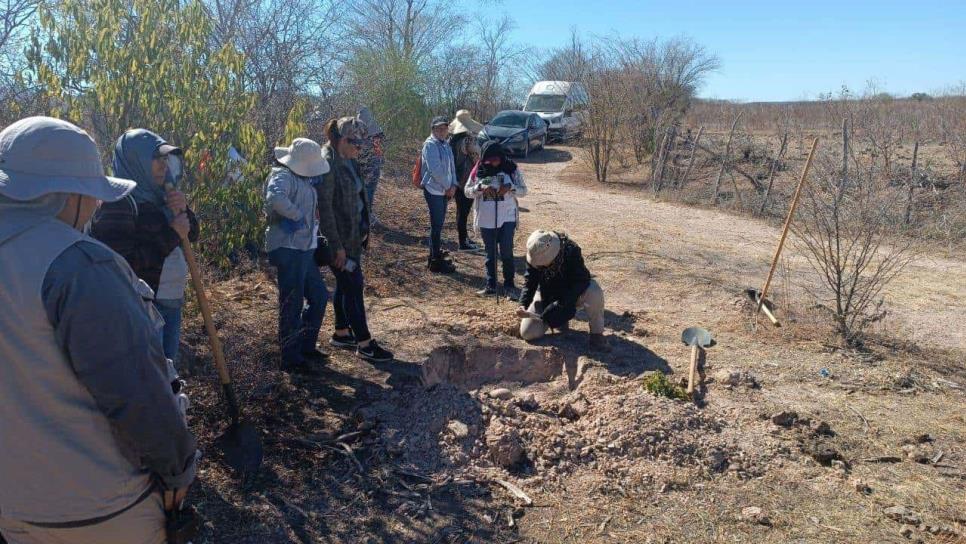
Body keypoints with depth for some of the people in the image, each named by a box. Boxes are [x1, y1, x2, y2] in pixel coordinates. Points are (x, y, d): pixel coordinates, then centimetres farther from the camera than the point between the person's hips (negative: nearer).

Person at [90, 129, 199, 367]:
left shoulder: (158, 196, 7)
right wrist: (171, 235, -20)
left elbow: (192, 235, 15)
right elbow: (122, 263, -22)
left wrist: (183, 211, -5)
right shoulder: (119, 203, -15)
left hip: (171, 302, 8)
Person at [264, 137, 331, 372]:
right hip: (289, 249, -10)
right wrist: (296, 215, -23)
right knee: (292, 304, -1)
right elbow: (275, 197, -36)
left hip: (305, 249, 10)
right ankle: (290, 358, 13)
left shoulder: (301, 177, 15)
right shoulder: (283, 176, -15)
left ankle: (306, 347, 31)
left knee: (318, 296, 17)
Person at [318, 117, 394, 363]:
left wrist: (363, 232, 14)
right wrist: (337, 246, -20)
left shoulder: (349, 162, 9)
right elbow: (325, 207, -21)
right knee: (353, 287, -4)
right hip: (340, 238, -9)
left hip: (354, 236, 9)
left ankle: (341, 333, 31)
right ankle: (364, 344, 5)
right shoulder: (328, 164, -19)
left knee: (345, 285, 17)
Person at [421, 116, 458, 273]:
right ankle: (436, 262, 1)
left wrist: (453, 185, -1)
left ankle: (436, 255, 26)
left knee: (439, 224, 15)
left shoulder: (446, 145, 14)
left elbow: (451, 166, 14)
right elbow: (435, 169, -20)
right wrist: (448, 186, -13)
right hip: (434, 190, -8)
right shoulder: (430, 144, -13)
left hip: (445, 190, 8)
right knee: (437, 225, -6)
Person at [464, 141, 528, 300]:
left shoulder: (511, 168, -4)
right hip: (485, 219, 2)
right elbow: (467, 191, 2)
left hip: (507, 217, -2)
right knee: (490, 254, 11)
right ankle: (491, 285, 22)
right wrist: (480, 188, -18)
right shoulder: (478, 170, -1)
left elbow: (523, 190, 0)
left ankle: (509, 285, 9)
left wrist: (510, 187, -20)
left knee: (506, 252, -5)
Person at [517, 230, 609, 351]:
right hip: (546, 296, 3)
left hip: (571, 294, -3)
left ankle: (596, 333, -15)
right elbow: (530, 282, -15)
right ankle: (559, 318, 15)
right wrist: (523, 305, -33)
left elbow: (582, 279, -31)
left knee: (594, 291, -37)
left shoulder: (571, 250, -29)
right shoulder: (534, 256, -19)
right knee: (527, 333, -12)